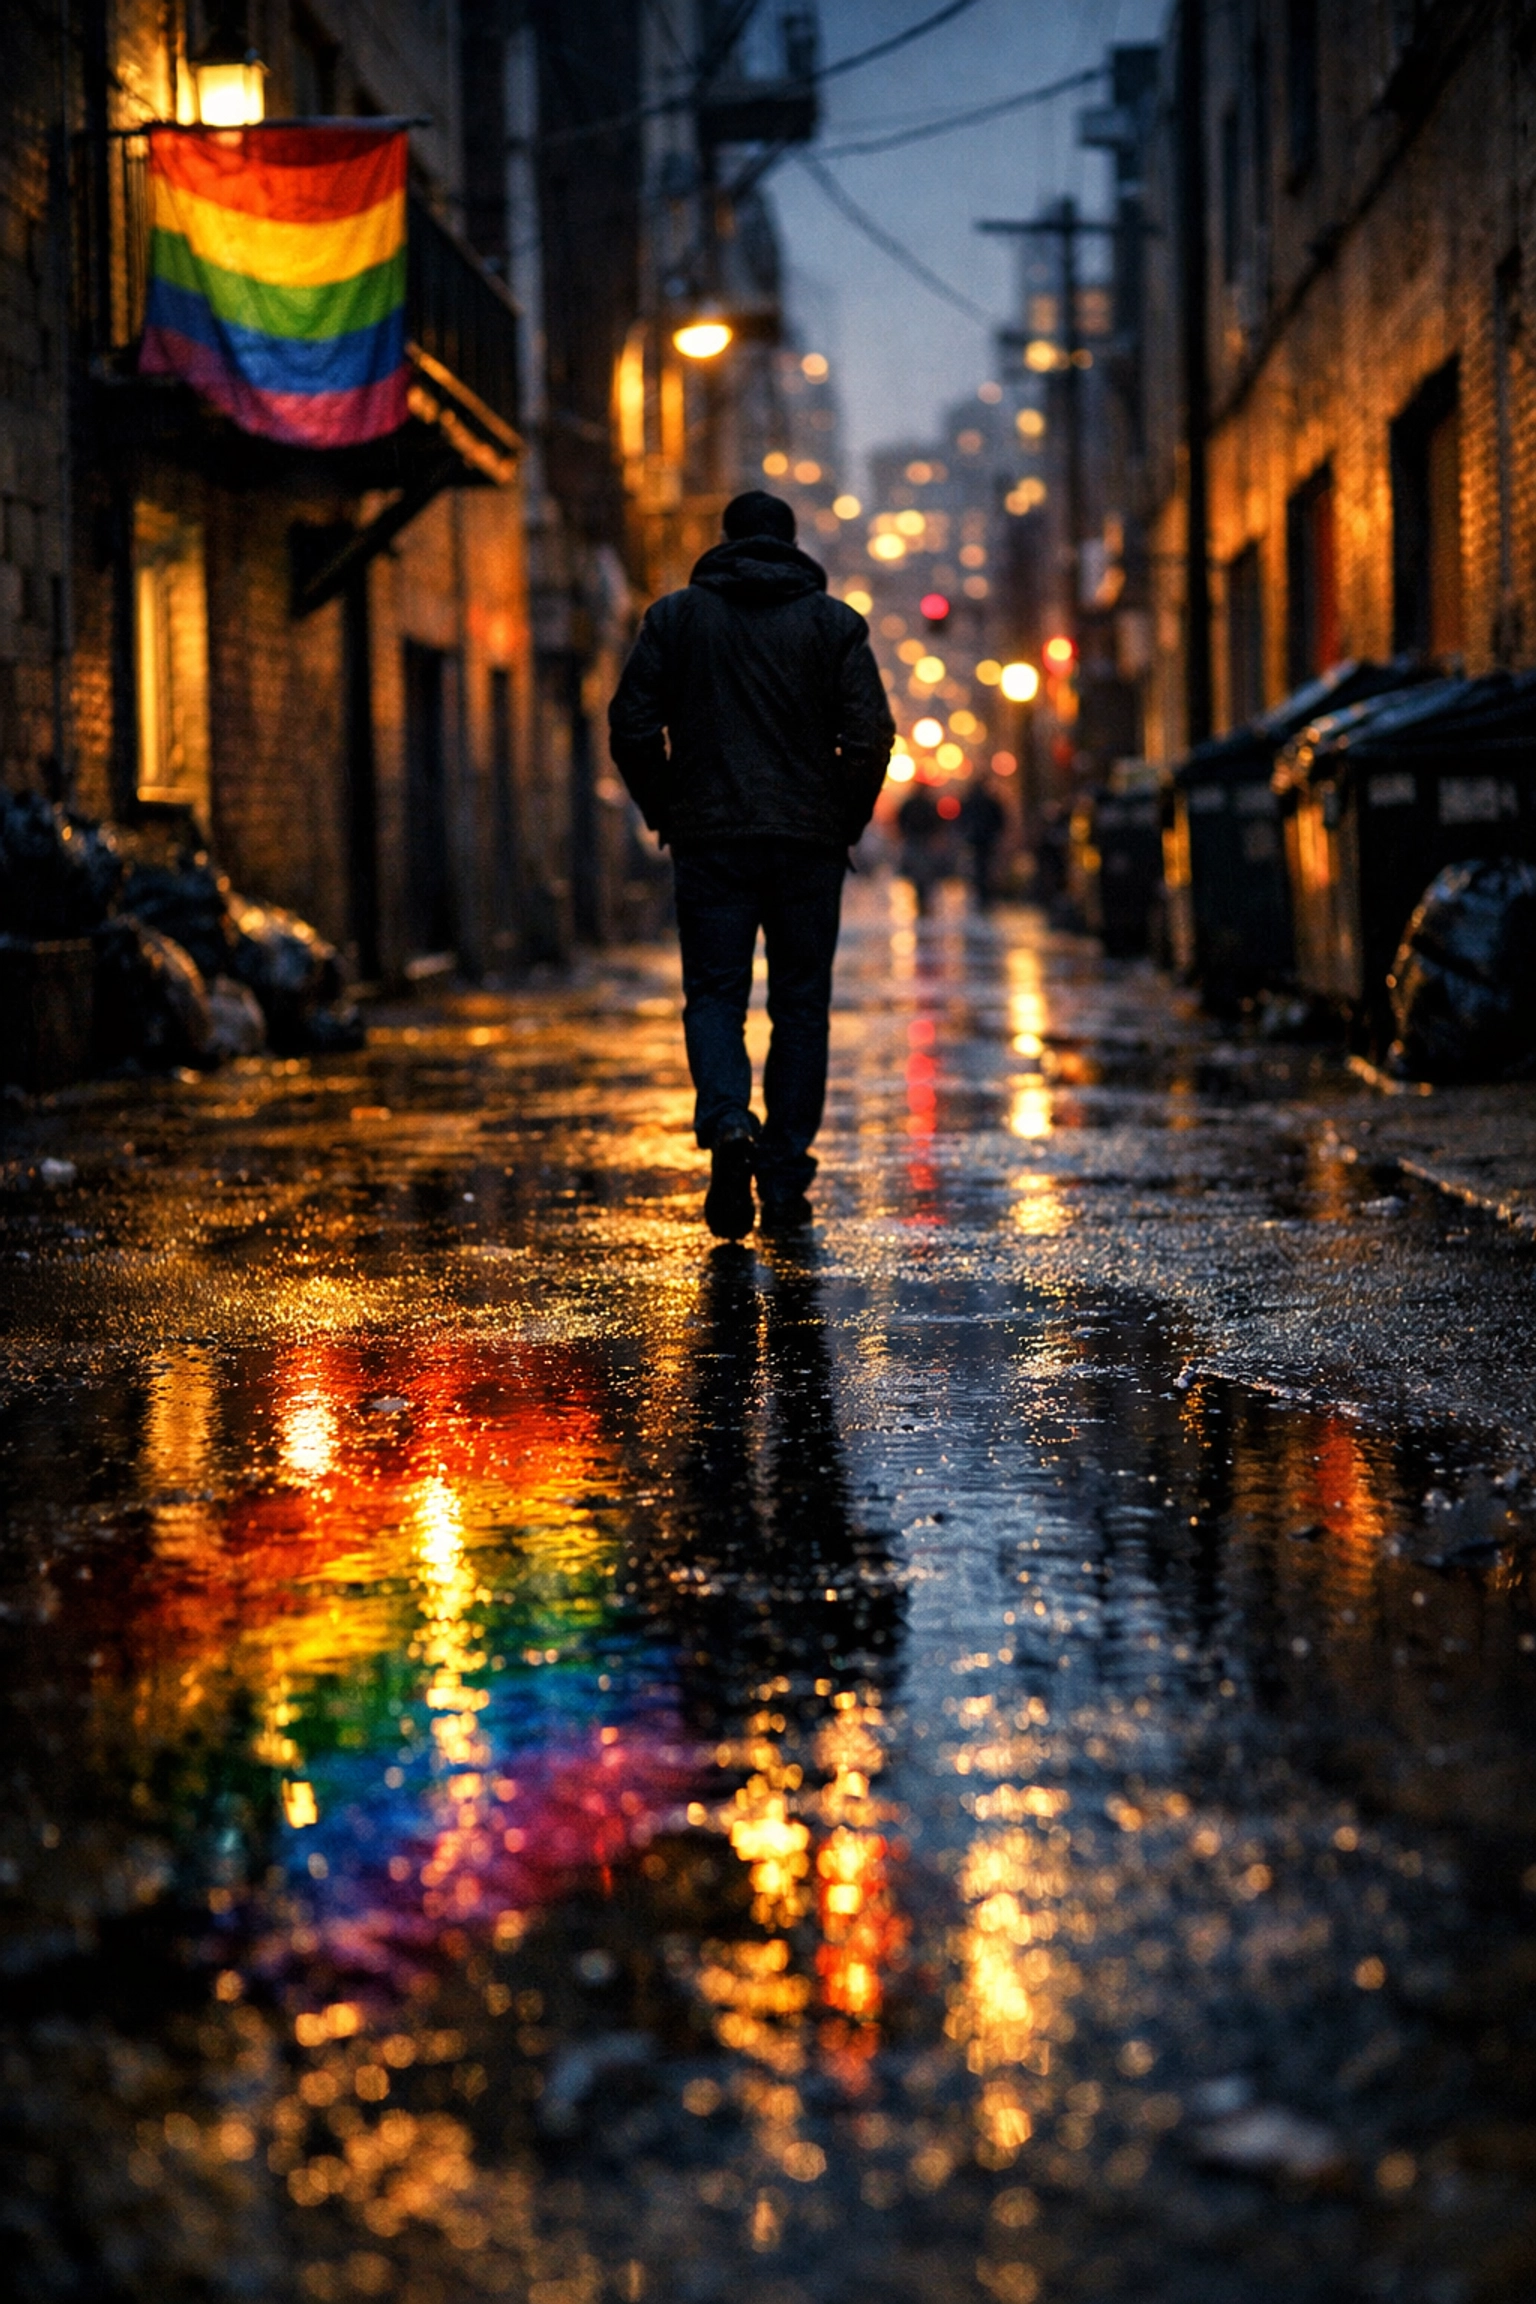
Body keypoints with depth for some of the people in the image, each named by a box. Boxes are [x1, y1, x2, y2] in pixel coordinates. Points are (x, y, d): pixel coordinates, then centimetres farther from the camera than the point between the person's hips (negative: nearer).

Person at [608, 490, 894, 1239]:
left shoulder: (676, 615, 5)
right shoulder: (833, 622, 4)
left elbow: (631, 727, 0)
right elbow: (871, 737, -4)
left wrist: (665, 813, 12)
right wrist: (845, 823, 8)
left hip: (710, 840, 0)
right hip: (809, 842, 0)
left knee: (714, 994, 4)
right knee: (800, 1005, 8)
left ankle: (726, 1121, -24)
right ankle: (785, 1177, 8)